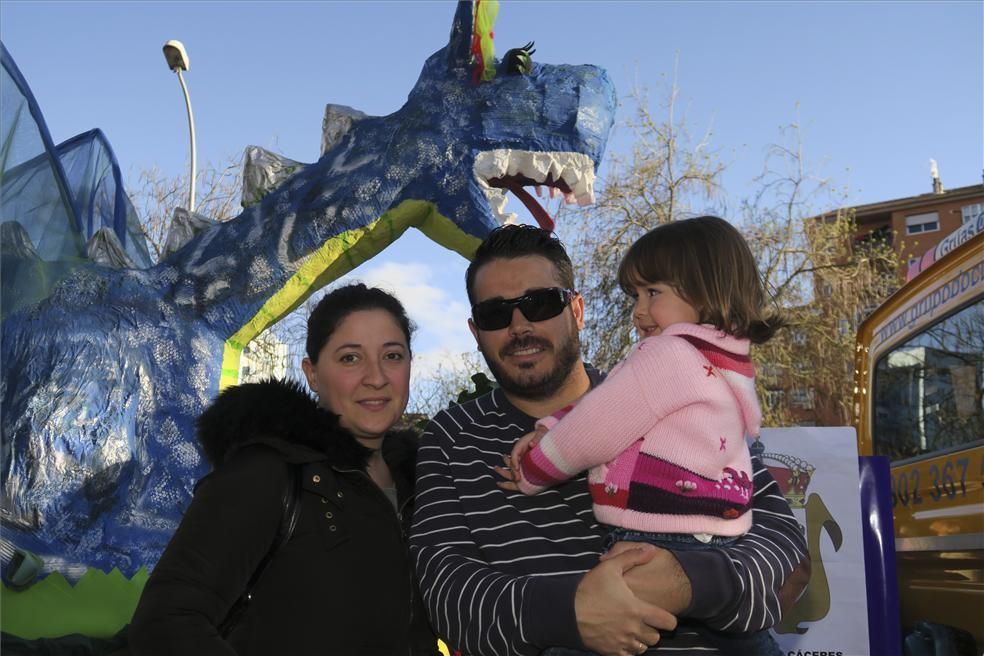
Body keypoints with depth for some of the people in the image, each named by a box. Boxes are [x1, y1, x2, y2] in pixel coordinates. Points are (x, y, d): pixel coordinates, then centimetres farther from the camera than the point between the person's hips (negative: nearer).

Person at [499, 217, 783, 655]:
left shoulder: (672, 353, -12)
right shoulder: (727, 364, 18)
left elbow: (592, 434, -11)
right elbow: (602, 409, 17)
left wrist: (531, 473, 5)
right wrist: (548, 430, 3)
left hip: (660, 548, -11)